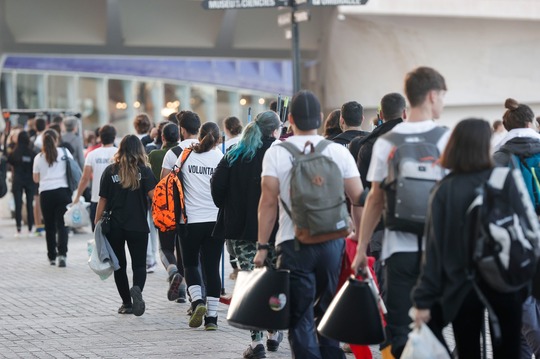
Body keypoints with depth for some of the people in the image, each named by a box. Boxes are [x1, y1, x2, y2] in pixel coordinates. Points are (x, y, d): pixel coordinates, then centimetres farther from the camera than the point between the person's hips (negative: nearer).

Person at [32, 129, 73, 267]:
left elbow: (36, 179, 10)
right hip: (62, 191, -1)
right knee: (62, 224, -2)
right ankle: (62, 253, -19)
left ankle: (52, 257, 15)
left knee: (49, 226, 10)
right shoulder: (65, 152, 1)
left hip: (46, 193, 1)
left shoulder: (39, 157, 5)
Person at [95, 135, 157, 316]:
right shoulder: (144, 171, -3)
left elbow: (103, 200, 1)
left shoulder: (110, 171, 1)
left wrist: (97, 222, 7)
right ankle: (137, 288, -26)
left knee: (119, 265, 13)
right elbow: (153, 194, -14)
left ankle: (127, 303, 15)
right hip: (138, 226, -1)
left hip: (114, 226, 1)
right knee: (139, 264, 4)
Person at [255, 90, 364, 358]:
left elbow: (268, 201, -6)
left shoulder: (276, 153, -2)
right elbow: (358, 199, 2)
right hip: (333, 242, 2)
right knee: (328, 314, 16)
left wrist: (262, 246, -3)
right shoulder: (340, 152, 3)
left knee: (300, 318, 2)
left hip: (294, 244, -2)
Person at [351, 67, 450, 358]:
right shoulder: (448, 139, -5)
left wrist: (361, 248, 10)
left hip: (400, 249, 1)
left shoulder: (386, 142, 0)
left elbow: (375, 199, 2)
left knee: (400, 332, 7)